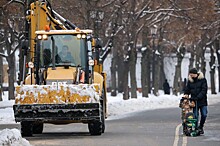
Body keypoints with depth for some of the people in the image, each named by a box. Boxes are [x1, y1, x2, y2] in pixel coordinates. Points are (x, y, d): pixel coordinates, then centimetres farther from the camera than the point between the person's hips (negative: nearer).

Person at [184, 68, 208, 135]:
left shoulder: (202, 79, -4)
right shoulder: (190, 81, 6)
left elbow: (204, 90, -10)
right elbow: (187, 89, 12)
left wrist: (198, 97, -20)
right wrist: (186, 94, -9)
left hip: (202, 100, -2)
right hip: (194, 101, 2)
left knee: (204, 115, -4)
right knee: (195, 115, -3)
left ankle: (200, 127, 17)